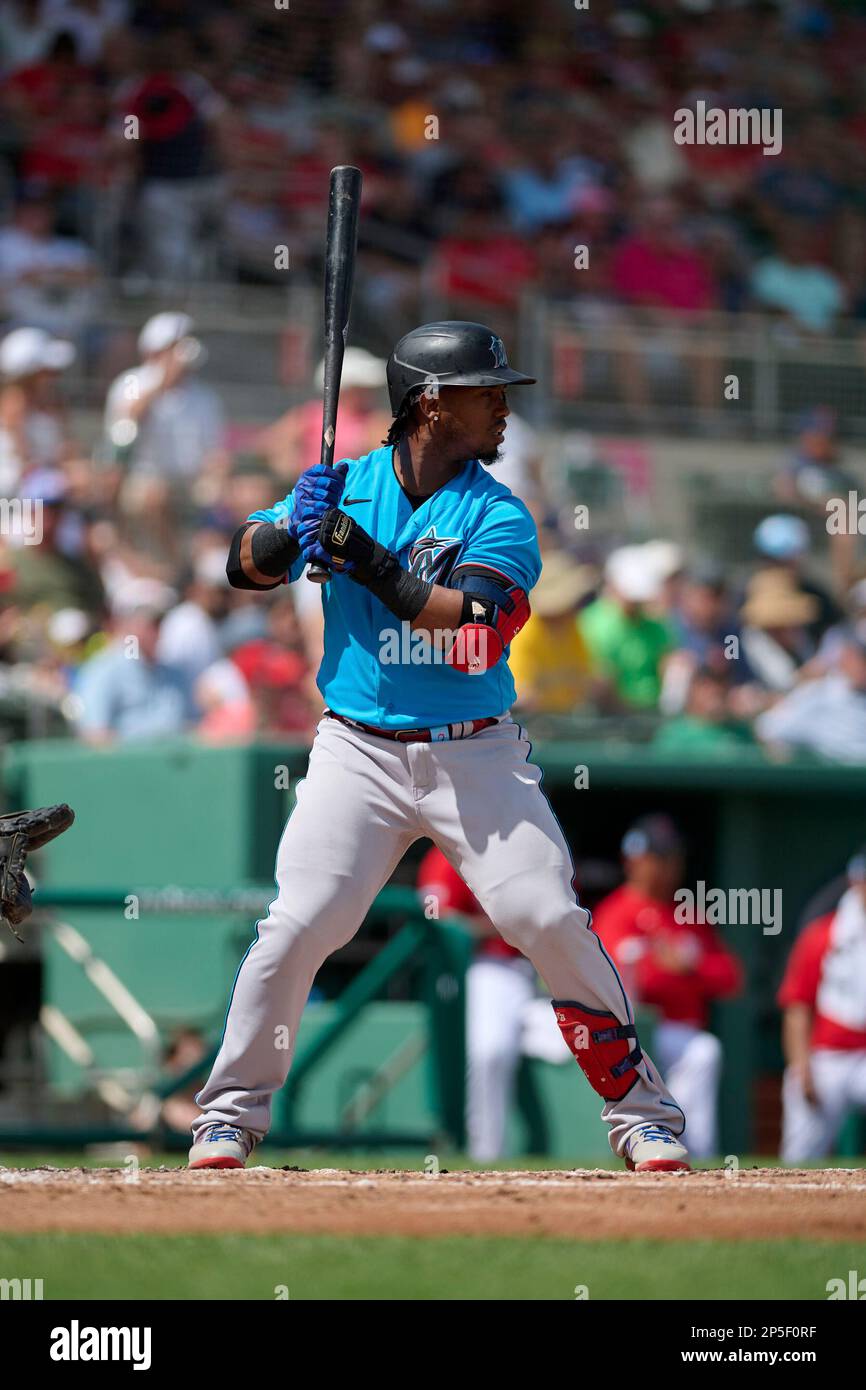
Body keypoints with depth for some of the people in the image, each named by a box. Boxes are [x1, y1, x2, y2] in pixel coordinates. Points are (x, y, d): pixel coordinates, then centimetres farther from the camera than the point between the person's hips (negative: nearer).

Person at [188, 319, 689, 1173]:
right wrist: (295, 527, -20)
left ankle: (639, 1110, 3)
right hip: (358, 751, 1)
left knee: (551, 922, -9)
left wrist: (368, 562, -27)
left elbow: (471, 620, -18)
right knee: (298, 925, -10)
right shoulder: (345, 487, 4)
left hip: (476, 755, 0)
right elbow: (246, 565, 1)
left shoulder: (499, 517, -3)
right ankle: (231, 1113, 6)